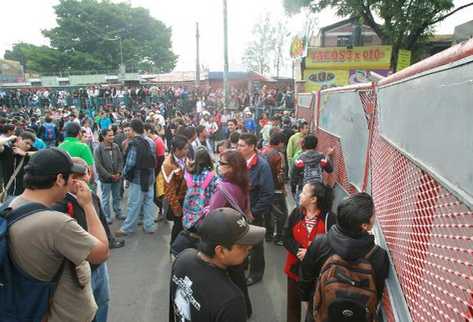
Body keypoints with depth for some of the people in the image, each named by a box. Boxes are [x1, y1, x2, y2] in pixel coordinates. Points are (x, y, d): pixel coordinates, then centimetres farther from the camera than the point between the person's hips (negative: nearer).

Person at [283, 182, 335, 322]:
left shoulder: (329, 218, -16)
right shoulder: (296, 213, -4)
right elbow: (286, 237, -4)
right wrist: (298, 251, -20)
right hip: (295, 265, 4)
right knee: (293, 300, 19)